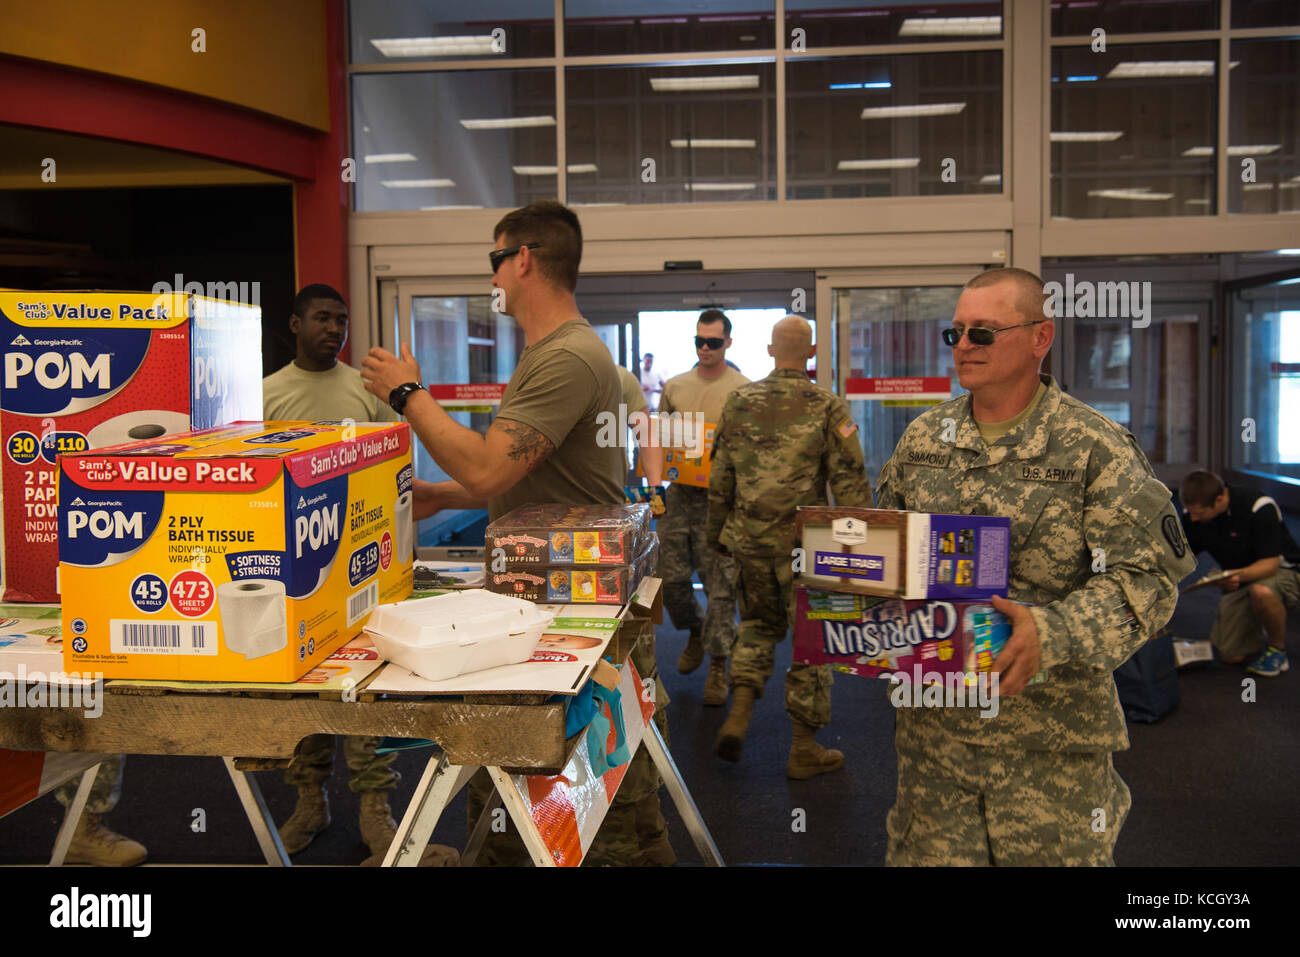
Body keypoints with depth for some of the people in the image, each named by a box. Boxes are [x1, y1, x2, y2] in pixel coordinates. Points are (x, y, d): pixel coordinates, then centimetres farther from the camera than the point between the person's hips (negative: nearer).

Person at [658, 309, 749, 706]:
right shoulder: (675, 386, 12)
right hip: (679, 494, 4)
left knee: (720, 584, -2)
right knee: (671, 576, 7)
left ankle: (718, 666, 9)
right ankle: (695, 632, 35)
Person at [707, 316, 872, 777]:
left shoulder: (739, 401, 3)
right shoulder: (828, 407, -7)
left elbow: (720, 478, 8)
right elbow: (850, 483, -8)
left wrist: (718, 532, 19)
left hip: (749, 539, 3)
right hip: (804, 543, -3)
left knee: (758, 623, 23)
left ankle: (739, 715, 9)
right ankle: (804, 748, 16)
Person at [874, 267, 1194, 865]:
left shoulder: (1095, 447, -7)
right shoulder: (921, 439, 8)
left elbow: (1148, 575, -12)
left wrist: (1053, 634, -26)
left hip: (1052, 732, -3)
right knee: (928, 851, 12)